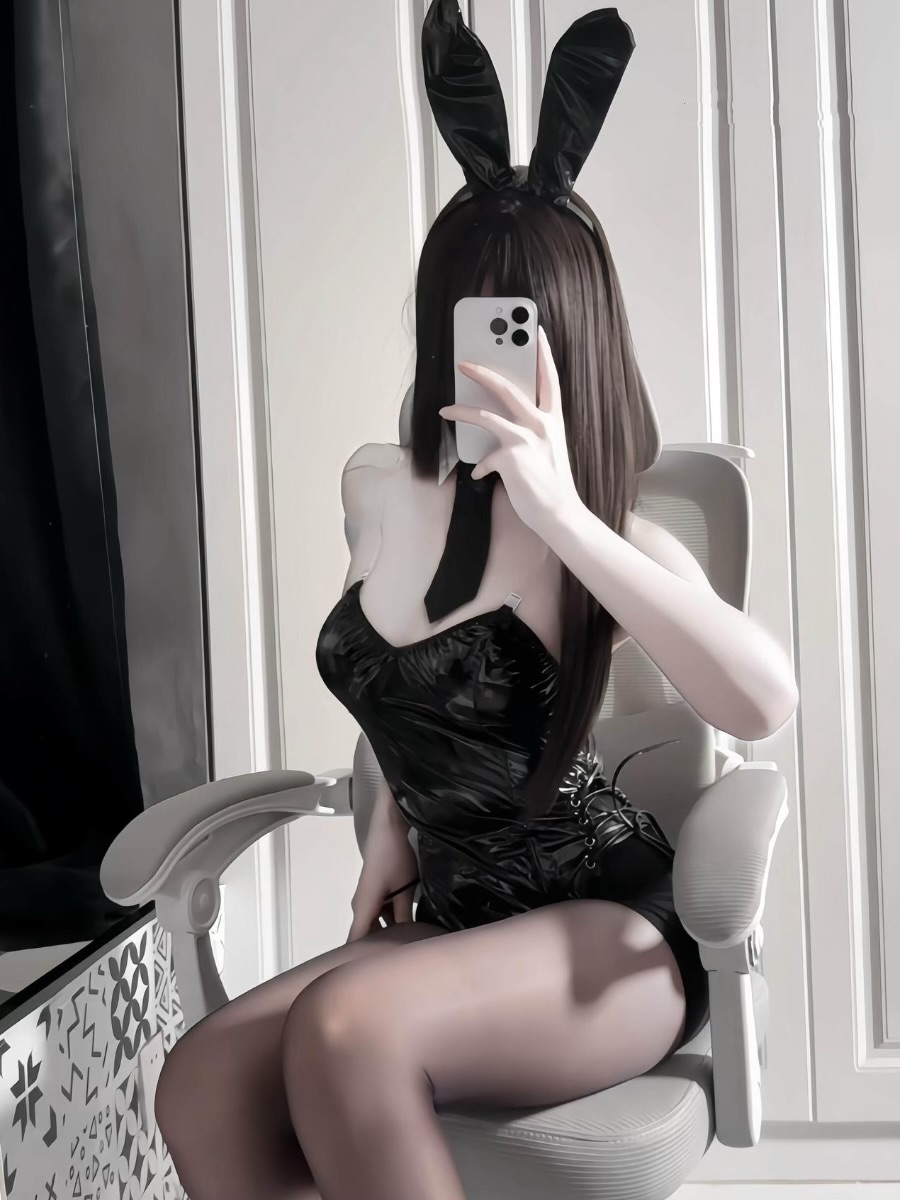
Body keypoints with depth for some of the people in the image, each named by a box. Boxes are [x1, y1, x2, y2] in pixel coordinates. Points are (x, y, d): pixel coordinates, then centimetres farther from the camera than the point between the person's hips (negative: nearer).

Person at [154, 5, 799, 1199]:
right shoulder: (373, 488, 4)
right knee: (203, 1087, -20)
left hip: (614, 930, -5)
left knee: (349, 1027, -33)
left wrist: (561, 516, -35)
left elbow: (765, 702, -33)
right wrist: (391, 834, 12)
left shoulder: (601, 526, -13)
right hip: (459, 920, 5)